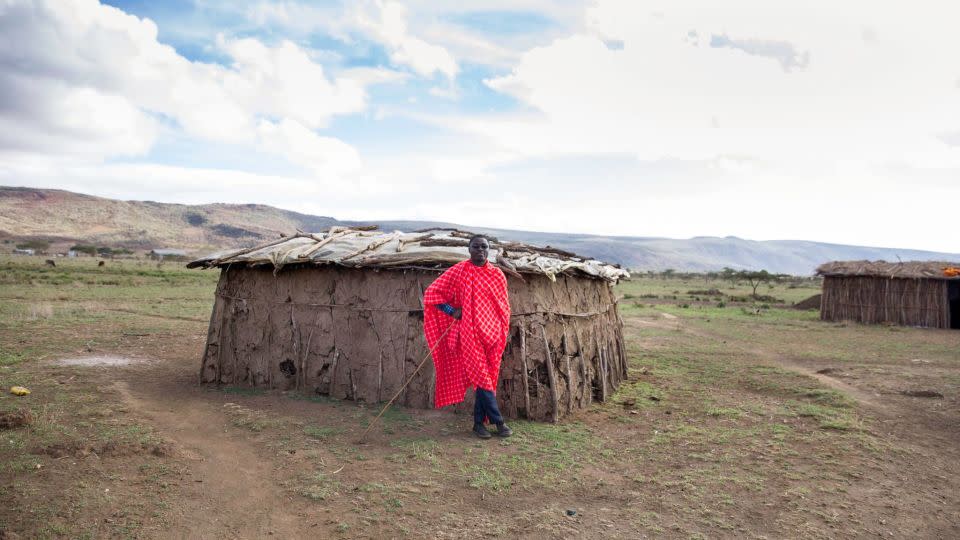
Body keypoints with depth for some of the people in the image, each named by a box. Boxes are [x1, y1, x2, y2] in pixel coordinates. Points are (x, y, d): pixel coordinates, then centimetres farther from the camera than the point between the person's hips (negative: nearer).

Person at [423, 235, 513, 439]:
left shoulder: (497, 275, 8)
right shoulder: (458, 272, -3)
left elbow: (504, 306, 16)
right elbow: (431, 293, -3)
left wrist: (502, 333, 9)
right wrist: (452, 311, -8)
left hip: (492, 333, 4)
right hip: (470, 332, -4)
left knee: (487, 376, 7)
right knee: (481, 376, -6)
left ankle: (479, 422, 18)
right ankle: (498, 421, 4)